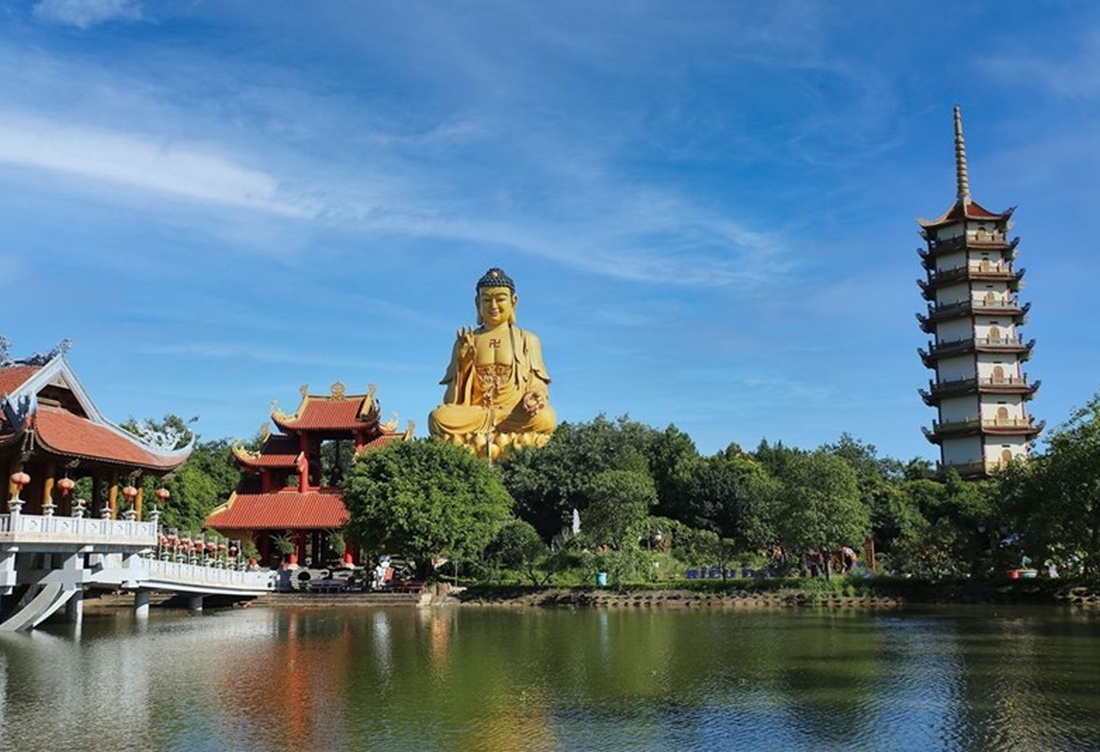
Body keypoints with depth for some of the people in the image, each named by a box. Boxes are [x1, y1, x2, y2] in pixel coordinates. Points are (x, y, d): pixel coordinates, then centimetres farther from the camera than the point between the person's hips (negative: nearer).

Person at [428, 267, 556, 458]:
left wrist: (534, 399, -15)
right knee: (438, 417, -33)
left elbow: (538, 385, 8)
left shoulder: (527, 340, 14)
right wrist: (463, 362, -4)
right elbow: (452, 395, 13)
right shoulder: (466, 341, 15)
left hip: (515, 413, 0)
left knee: (545, 417, -36)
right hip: (472, 411, 0)